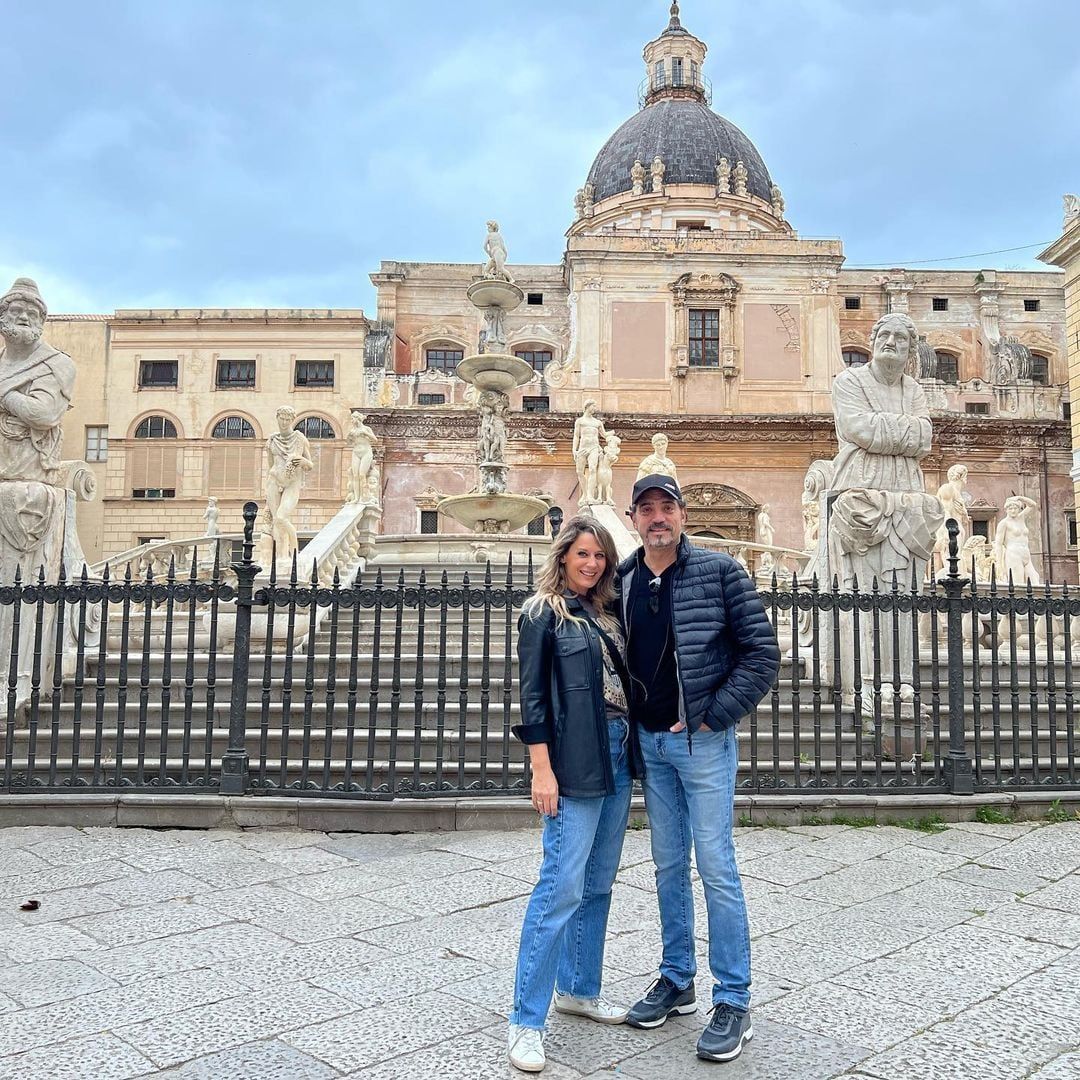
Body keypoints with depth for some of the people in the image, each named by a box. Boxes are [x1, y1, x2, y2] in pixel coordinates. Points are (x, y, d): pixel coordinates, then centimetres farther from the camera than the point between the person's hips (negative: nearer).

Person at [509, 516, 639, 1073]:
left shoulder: (606, 612, 13)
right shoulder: (542, 612, -5)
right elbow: (532, 695, -10)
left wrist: (633, 750, 11)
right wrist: (541, 769, -16)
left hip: (618, 756, 7)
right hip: (574, 763, -7)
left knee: (598, 884, 15)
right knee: (562, 887, -9)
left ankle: (578, 989, 30)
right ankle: (526, 1022, 1)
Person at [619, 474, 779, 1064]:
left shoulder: (719, 571, -9)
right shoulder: (622, 579, 4)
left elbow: (763, 654, -9)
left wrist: (711, 716, -13)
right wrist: (630, 725, 4)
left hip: (703, 742, -5)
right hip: (648, 742, 5)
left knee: (716, 868, -1)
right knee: (669, 866, 15)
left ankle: (733, 1003, 12)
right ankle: (676, 981, 29)